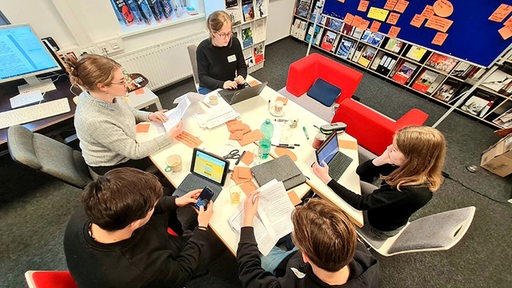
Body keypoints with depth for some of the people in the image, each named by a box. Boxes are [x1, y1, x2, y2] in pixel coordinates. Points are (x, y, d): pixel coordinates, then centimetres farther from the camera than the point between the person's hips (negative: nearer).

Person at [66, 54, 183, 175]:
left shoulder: (108, 95, -17)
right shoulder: (94, 120, -38)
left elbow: (128, 111, 6)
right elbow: (135, 152, -31)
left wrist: (149, 116, -12)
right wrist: (170, 136, -30)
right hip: (111, 166, -6)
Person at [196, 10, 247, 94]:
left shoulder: (235, 42, -6)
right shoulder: (203, 48, -15)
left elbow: (242, 67, 3)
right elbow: (202, 77, -13)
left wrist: (241, 76, -20)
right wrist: (222, 84, -29)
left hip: (231, 86, 3)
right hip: (209, 88, -3)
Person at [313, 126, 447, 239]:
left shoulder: (411, 191, -41)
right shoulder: (409, 168, -21)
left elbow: (361, 203, -35)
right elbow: (360, 171, -13)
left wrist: (326, 178, -37)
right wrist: (381, 159, -33)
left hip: (380, 227, -5)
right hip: (380, 204, 6)